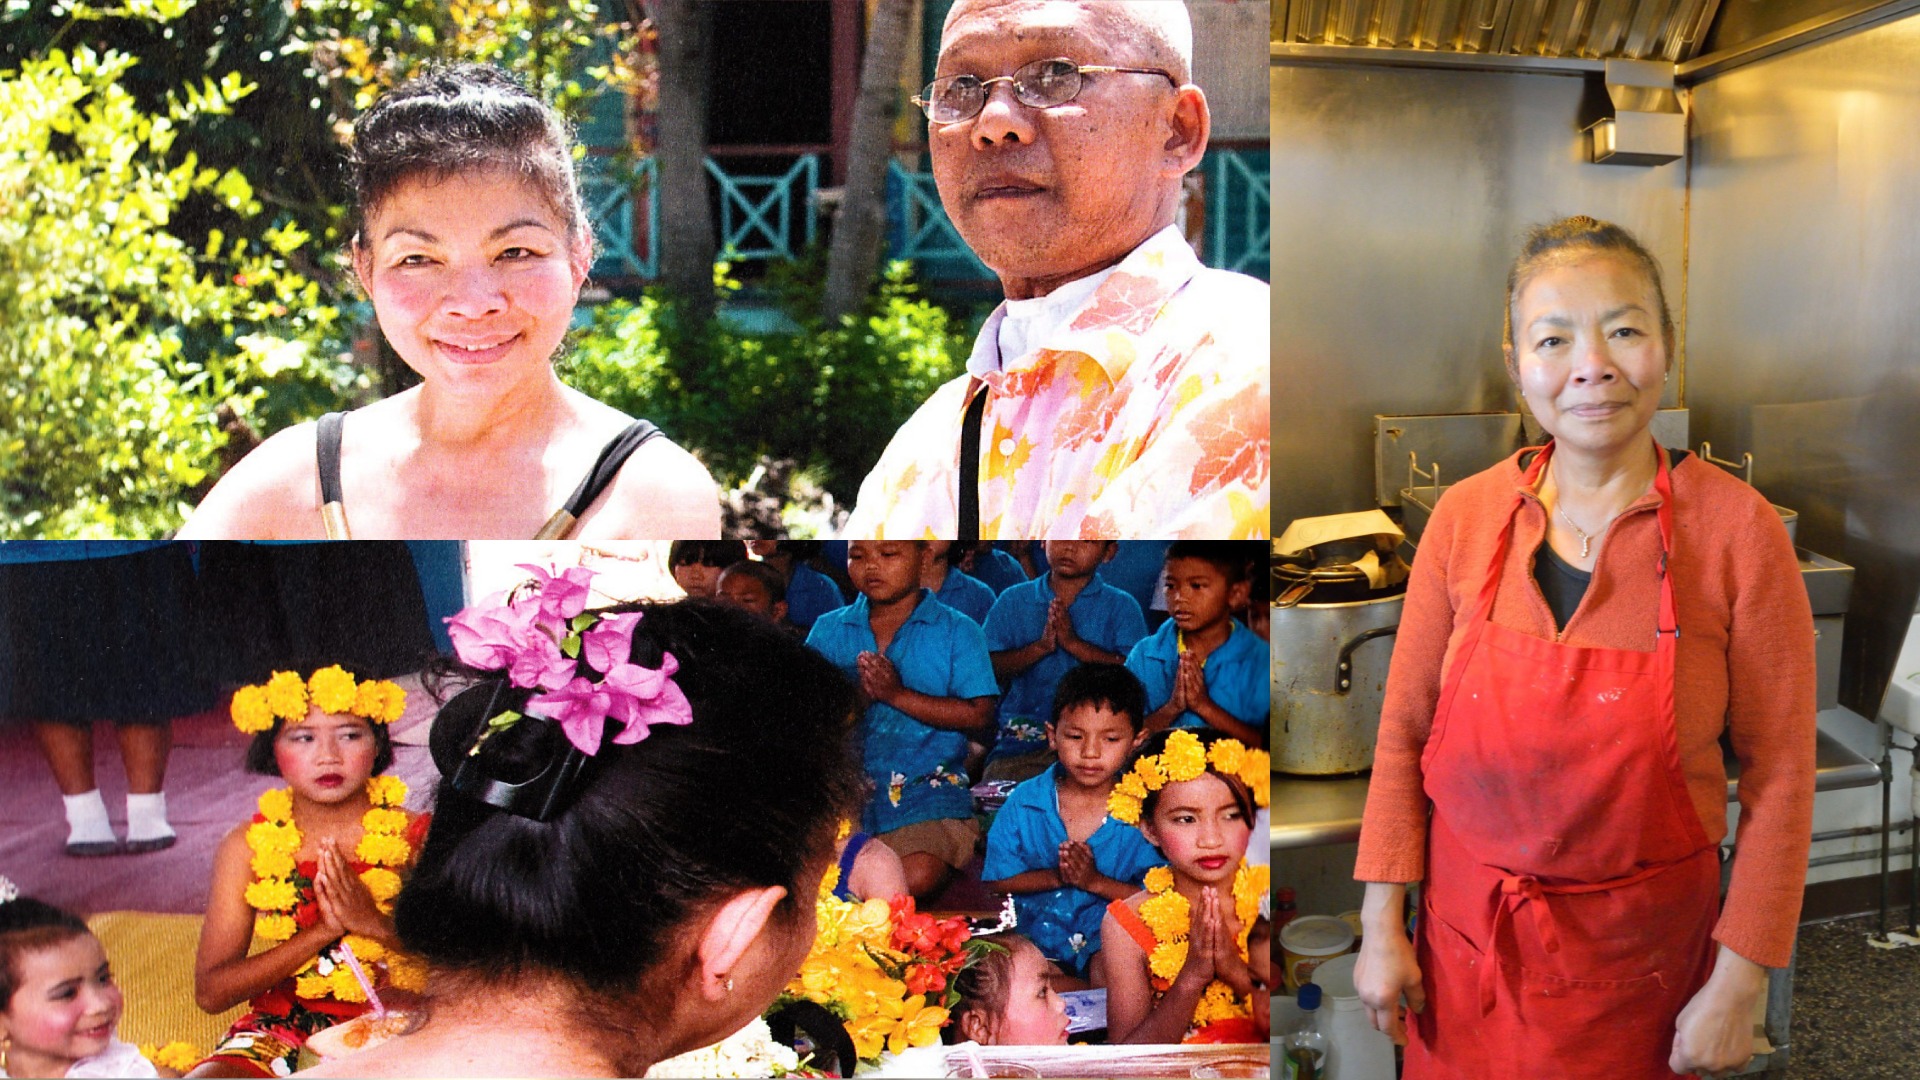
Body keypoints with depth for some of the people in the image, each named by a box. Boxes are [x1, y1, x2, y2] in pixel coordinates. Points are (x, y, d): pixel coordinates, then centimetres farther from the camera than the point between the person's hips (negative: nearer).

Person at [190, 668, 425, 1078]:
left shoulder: (420, 838, -3)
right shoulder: (248, 846, 1)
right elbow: (210, 992, -4)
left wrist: (374, 924, -20)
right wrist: (322, 931, -15)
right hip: (282, 1029, 3)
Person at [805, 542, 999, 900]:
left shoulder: (958, 631, 2)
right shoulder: (828, 630, 11)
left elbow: (980, 717, -7)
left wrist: (898, 694, -13)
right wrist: (852, 699, -15)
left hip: (925, 792, -2)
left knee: (917, 876, -28)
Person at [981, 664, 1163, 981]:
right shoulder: (1024, 801, 0)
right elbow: (996, 881, 0)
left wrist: (1096, 881, -18)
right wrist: (1054, 876, -14)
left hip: (1107, 940, -3)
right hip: (1034, 930, 3)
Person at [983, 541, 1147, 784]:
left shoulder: (1122, 607, 9)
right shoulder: (1013, 601, 14)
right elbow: (987, 670, 3)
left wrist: (1073, 643, -12)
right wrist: (1040, 647, -12)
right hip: (1020, 745, 1)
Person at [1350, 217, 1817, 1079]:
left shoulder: (1737, 530, -14)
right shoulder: (1466, 516, -6)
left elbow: (1778, 773, -10)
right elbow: (1405, 729, 0)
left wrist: (1737, 988, -9)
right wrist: (1382, 925, -1)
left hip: (1636, 941, -2)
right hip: (1469, 921, 2)